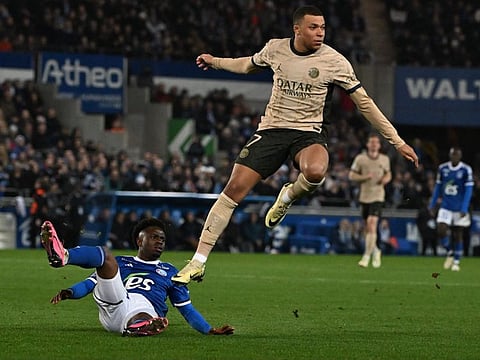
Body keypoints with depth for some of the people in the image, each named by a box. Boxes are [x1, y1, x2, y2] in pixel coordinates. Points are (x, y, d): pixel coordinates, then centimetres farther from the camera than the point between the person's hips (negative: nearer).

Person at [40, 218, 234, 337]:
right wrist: (70, 292, -2)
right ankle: (63, 256, -50)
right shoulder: (120, 263, 30)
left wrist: (210, 330, 14)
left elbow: (186, 308, 28)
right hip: (114, 305, 0)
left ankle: (137, 327, -78)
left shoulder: (169, 271, 31)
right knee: (105, 254, -20)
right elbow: (91, 283, 19)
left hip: (145, 311, 0)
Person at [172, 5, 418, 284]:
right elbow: (249, 65, 24)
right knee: (235, 189, -10)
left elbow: (364, 102, -4)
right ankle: (199, 262, -4)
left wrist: (398, 142, -5)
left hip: (309, 133, -2)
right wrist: (215, 62, 34)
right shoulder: (275, 49, -1)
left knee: (315, 172, -39)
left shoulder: (334, 61, -9)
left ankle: (289, 196, -1)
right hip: (272, 129, 2)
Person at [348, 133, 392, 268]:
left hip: (378, 197, -1)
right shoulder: (360, 158, 0)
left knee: (372, 224, -16)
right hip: (364, 196, 1)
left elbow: (388, 174, 21)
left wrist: (386, 179, -4)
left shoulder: (385, 159, 6)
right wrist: (365, 177, -16)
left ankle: (367, 256, -14)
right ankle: (375, 251, 34)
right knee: (367, 227, 10)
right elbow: (351, 176, 1)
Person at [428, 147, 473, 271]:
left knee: (457, 235, 3)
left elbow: (468, 190, -9)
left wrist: (464, 209, -16)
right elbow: (438, 187, 12)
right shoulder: (442, 168, 3)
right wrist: (432, 204, 11)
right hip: (445, 207, 3)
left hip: (459, 208, -3)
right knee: (441, 231, -11)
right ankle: (450, 252, 15)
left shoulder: (466, 170, -8)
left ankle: (456, 261, 15)